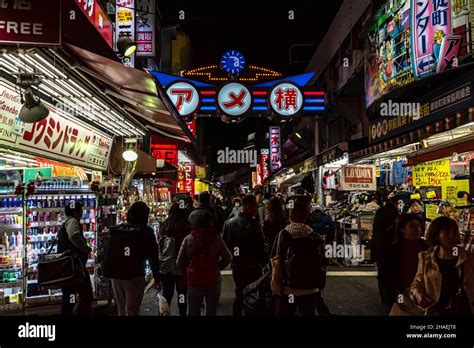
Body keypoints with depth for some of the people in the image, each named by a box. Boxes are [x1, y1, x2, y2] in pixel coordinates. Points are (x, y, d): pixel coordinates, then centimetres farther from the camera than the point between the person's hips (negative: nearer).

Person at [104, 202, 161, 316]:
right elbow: (153, 258, -4)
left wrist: (107, 274, 14)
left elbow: (107, 255, 8)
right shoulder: (146, 232, -5)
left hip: (115, 276, 5)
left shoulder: (114, 230, 8)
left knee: (121, 311, 18)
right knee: (132, 312, 1)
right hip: (134, 277, -5)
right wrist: (157, 279, 2)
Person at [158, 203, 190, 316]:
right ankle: (182, 313, 22)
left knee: (166, 294, 14)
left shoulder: (163, 227, -2)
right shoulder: (186, 228, -13)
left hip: (164, 267, 3)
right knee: (182, 293, 13)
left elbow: (158, 246, 5)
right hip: (180, 267, -3)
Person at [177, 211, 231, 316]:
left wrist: (188, 273, 11)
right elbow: (227, 258, -6)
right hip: (214, 281, 0)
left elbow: (179, 262, -5)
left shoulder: (188, 239, -7)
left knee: (193, 312, 16)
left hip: (194, 281, 0)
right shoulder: (217, 238, -9)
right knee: (211, 311, 17)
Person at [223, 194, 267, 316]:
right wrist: (264, 262, -4)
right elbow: (260, 246, -16)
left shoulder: (229, 222, 2)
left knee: (239, 294, 18)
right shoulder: (253, 224, -18)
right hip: (252, 266, -6)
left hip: (236, 265, 6)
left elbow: (225, 243, 8)